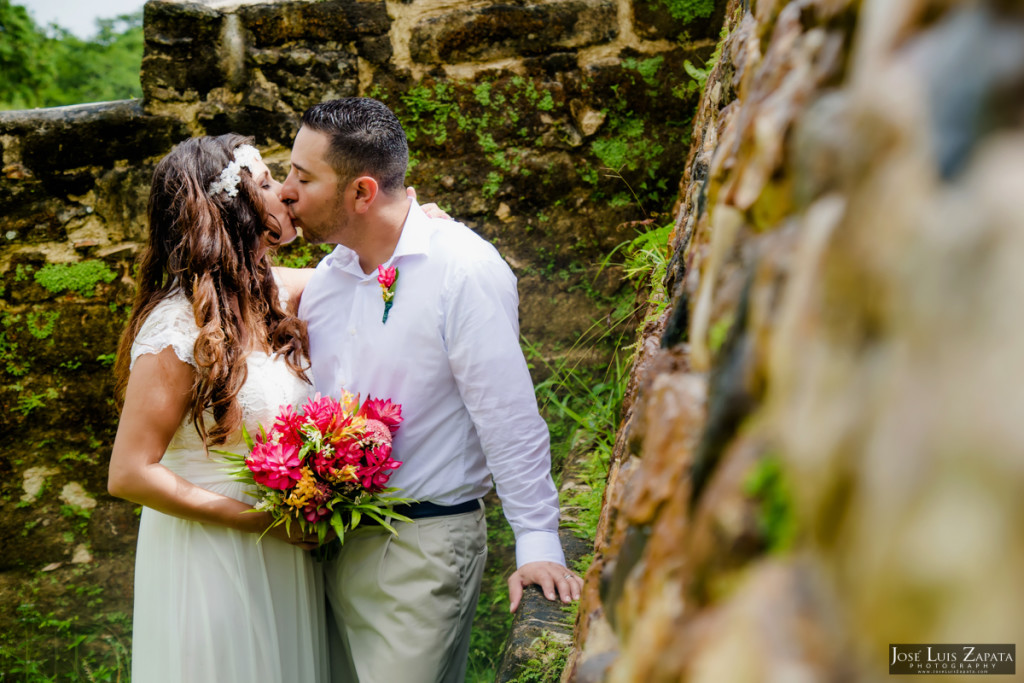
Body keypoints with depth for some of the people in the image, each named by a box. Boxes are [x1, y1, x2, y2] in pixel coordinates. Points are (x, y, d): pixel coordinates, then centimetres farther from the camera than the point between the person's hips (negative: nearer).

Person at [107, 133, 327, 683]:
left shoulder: (268, 292, -1)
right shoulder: (177, 329, -23)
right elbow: (129, 474, -21)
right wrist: (258, 519, -20)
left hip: (281, 550, 7)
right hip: (208, 554, -7)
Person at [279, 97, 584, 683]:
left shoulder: (465, 269, -16)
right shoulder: (326, 276, 7)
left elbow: (509, 418, -17)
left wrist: (538, 545, -18)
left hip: (424, 549, -7)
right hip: (332, 540, 7)